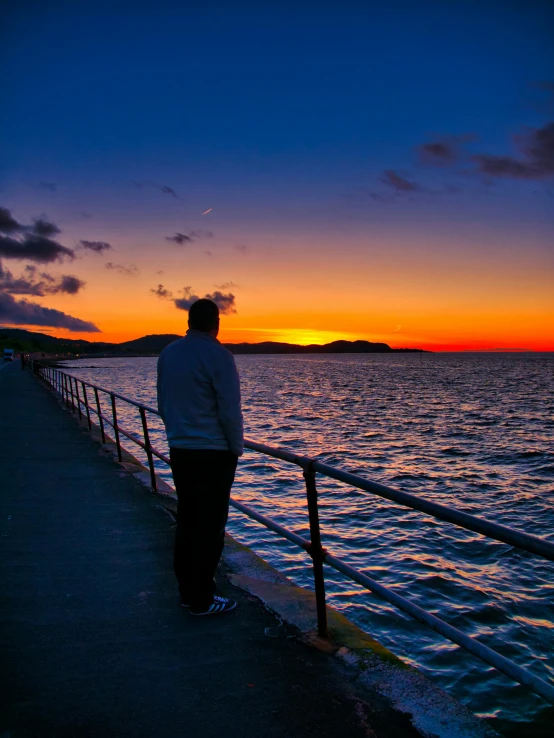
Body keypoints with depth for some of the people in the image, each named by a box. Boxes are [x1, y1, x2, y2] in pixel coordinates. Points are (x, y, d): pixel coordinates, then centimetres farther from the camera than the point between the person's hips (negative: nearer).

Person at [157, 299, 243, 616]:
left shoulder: (168, 353, 5)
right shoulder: (218, 356, -15)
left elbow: (163, 403, 12)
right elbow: (230, 410, -15)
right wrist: (237, 448, -2)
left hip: (180, 451, 7)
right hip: (213, 453, -7)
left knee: (186, 521, 16)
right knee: (210, 527, 3)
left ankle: (187, 591, 26)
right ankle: (202, 599, 12)